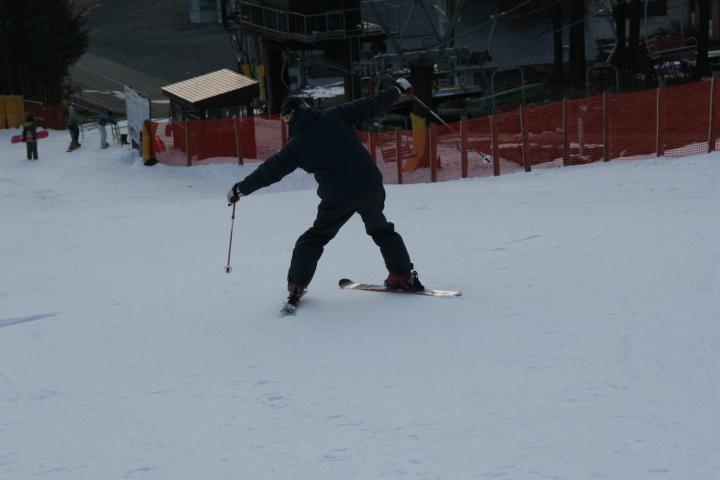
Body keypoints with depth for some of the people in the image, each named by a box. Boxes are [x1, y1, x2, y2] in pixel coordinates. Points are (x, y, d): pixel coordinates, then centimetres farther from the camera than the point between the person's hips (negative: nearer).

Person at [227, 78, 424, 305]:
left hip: (337, 198, -2)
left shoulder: (296, 145, 2)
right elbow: (370, 106, 5)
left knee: (315, 238, 17)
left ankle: (296, 285, 11)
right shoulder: (335, 116, 3)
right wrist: (397, 89, 19)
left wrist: (240, 189, 20)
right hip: (371, 186, 2)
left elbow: (270, 171, 8)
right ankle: (403, 276, 22)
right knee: (381, 230, 24)